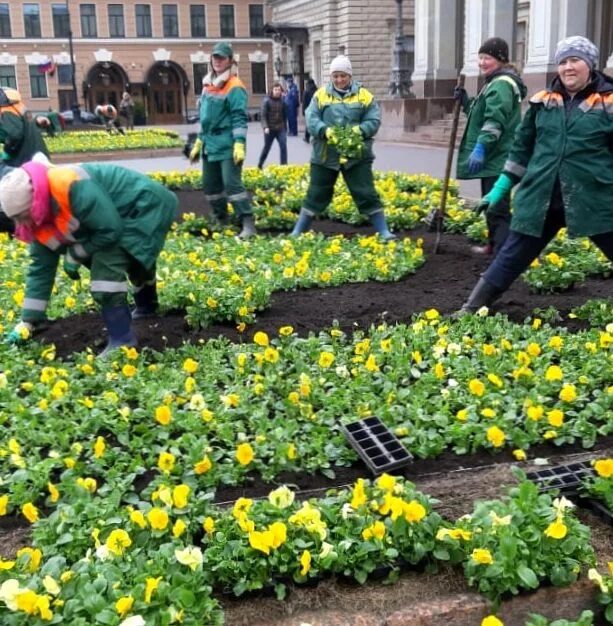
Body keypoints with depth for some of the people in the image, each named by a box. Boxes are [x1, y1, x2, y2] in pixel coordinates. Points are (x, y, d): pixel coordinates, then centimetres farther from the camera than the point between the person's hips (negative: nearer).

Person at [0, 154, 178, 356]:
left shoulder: (73, 188, -36)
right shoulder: (39, 218, -5)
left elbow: (111, 230, -30)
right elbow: (40, 268, 2)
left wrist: (75, 254, -17)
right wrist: (28, 322, 0)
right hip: (120, 217, 10)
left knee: (106, 267, -22)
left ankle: (122, 340, -12)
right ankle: (147, 306, 60)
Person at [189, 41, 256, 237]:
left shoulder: (234, 87, -10)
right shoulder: (208, 84, 14)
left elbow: (239, 118, -16)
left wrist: (239, 144, -26)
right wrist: (199, 142, 21)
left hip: (227, 146, -8)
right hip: (210, 146, 8)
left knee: (232, 184, -14)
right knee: (210, 185, 12)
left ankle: (248, 225, -12)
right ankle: (221, 220, 27)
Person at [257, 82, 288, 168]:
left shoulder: (282, 101, 5)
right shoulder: (267, 101, -5)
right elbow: (263, 115, -10)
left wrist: (285, 127, 17)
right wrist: (265, 127, -22)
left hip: (280, 129, 2)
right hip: (270, 129, -2)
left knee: (283, 146, -11)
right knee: (266, 148, 9)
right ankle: (259, 165, 27)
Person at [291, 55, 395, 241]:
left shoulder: (364, 95, 3)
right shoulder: (321, 94, 5)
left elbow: (374, 121, -2)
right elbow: (311, 119, -4)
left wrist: (359, 130, -21)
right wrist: (325, 130, -24)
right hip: (324, 155, 1)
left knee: (367, 194, 0)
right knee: (316, 195, 9)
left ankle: (384, 232, 7)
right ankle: (298, 231, 21)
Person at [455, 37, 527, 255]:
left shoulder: (501, 84, -14)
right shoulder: (495, 83, 21)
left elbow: (495, 120, -27)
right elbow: (482, 114, 28)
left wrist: (480, 147, -35)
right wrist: (465, 101, 14)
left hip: (497, 159, -11)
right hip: (492, 158, 11)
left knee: (498, 207, -16)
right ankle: (493, 245, 38)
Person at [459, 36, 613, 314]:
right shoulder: (543, 102, 7)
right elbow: (522, 146, 15)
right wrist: (501, 186, 14)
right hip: (540, 200, 3)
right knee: (511, 257, 10)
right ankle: (471, 310, 19)